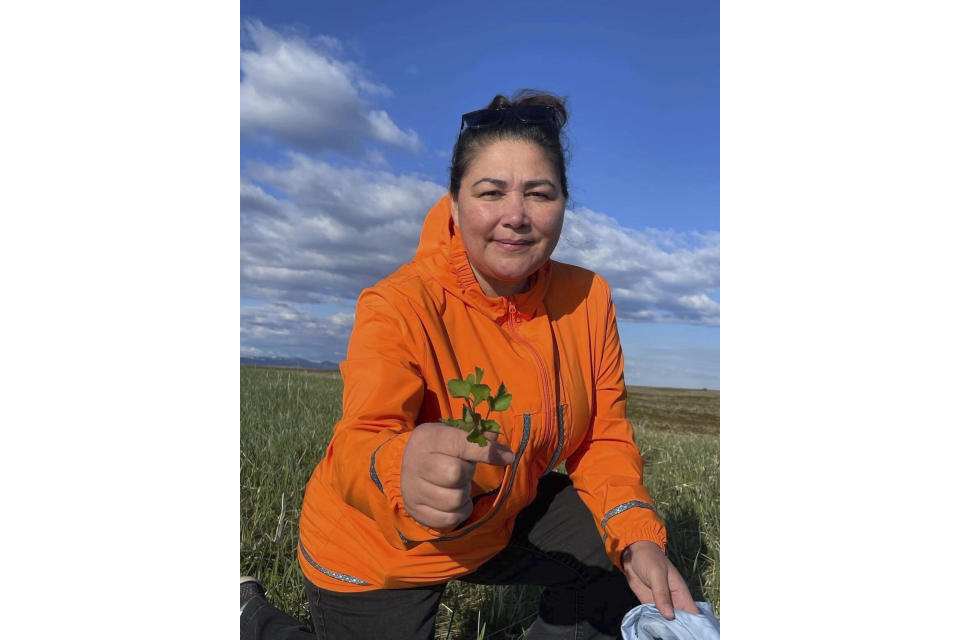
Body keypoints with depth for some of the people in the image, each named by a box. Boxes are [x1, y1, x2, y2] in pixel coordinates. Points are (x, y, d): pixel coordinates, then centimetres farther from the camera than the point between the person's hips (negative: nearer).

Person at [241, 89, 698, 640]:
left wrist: (637, 538, -23)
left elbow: (604, 439, -7)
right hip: (378, 554, -4)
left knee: (632, 563, -6)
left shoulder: (588, 299, -13)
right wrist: (401, 473, -62)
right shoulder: (400, 307, -27)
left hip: (505, 519, 5)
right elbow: (358, 445, -39)